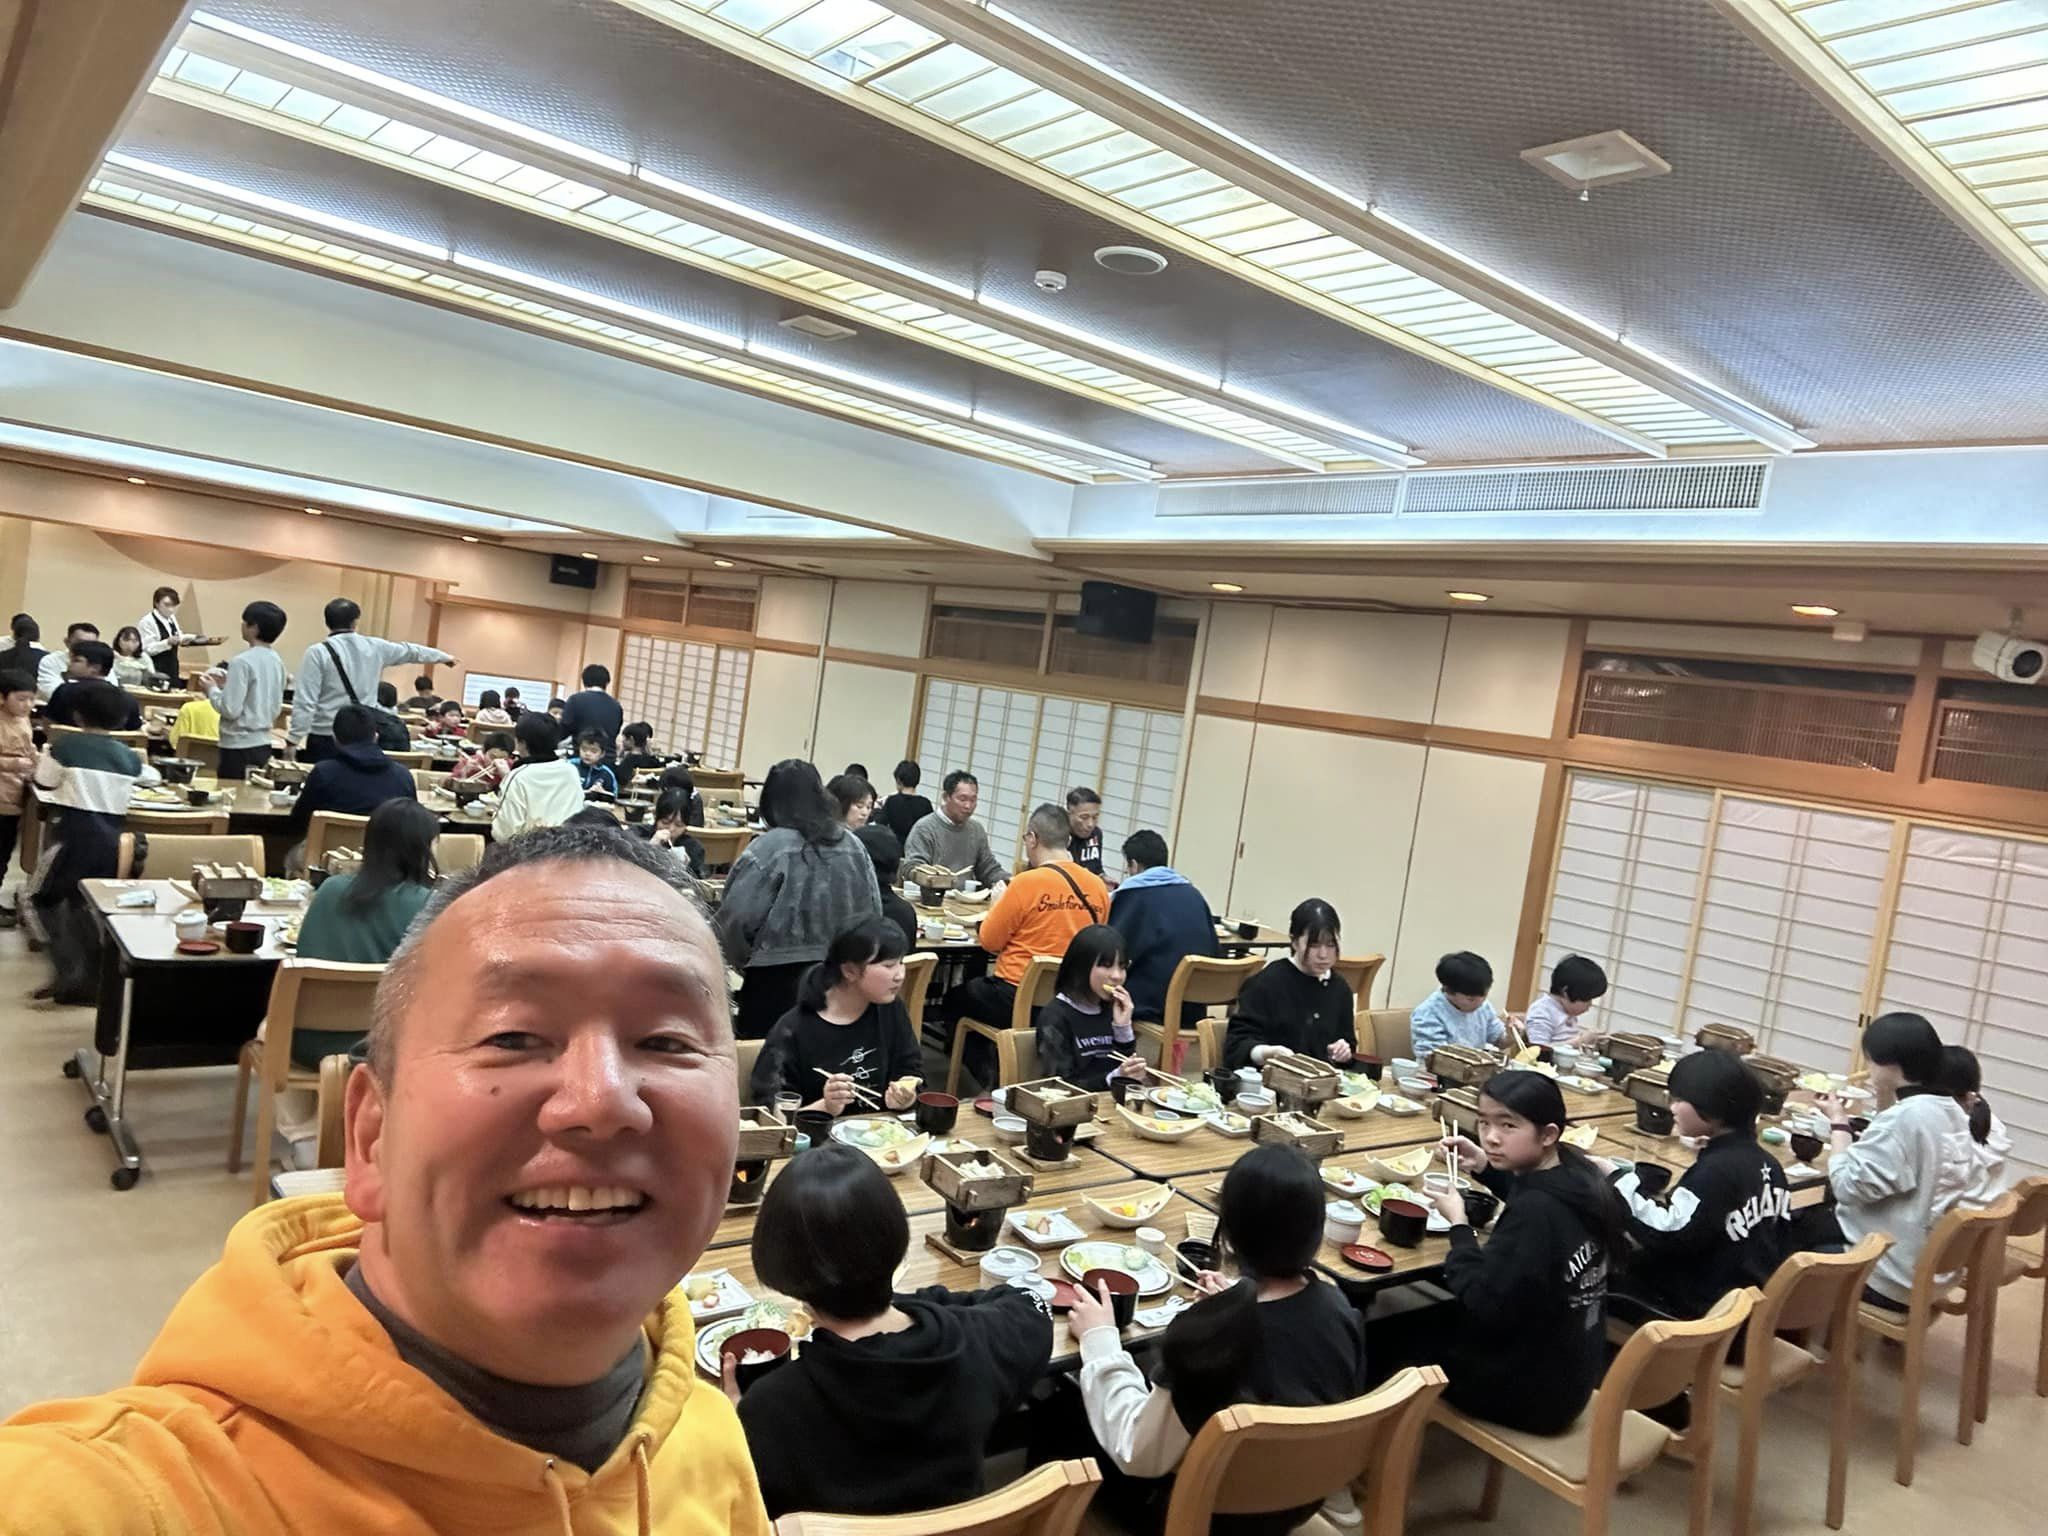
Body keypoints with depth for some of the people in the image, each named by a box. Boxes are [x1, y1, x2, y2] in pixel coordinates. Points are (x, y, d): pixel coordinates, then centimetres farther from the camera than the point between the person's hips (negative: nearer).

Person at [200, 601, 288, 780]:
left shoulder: (242, 662, -15)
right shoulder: (277, 661, 6)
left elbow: (231, 710, -17)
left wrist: (212, 688, 0)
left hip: (240, 746, -7)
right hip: (263, 744, 7)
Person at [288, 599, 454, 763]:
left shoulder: (318, 652, -7)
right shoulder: (374, 647, 5)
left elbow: (305, 701, -11)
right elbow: (409, 651, 24)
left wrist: (293, 739, -7)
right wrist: (443, 656, 40)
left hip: (325, 738, -3)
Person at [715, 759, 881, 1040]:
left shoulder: (771, 847, -11)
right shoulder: (854, 845, 3)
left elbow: (736, 917, -13)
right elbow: (872, 914, 7)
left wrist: (742, 959, 4)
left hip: (778, 977, -5)